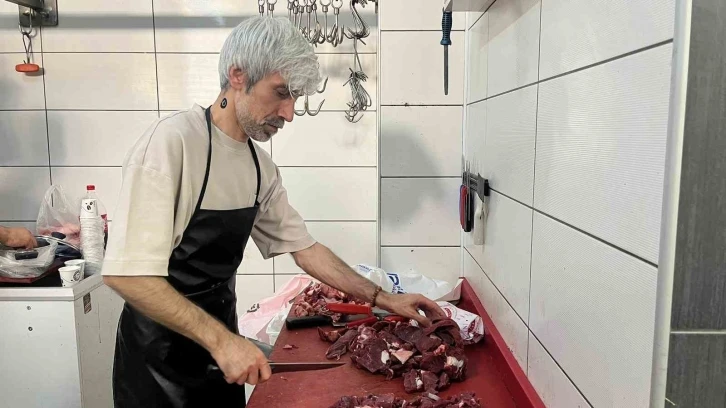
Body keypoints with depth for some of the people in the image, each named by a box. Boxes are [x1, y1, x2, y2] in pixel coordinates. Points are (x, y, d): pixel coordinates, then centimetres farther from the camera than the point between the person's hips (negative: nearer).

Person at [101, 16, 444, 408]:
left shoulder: (260, 165, 0)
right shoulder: (172, 141, -22)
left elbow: (304, 249, 4)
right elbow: (126, 273, -26)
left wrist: (383, 298, 0)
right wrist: (221, 340, -28)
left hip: (220, 340, 7)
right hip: (159, 357, -6)